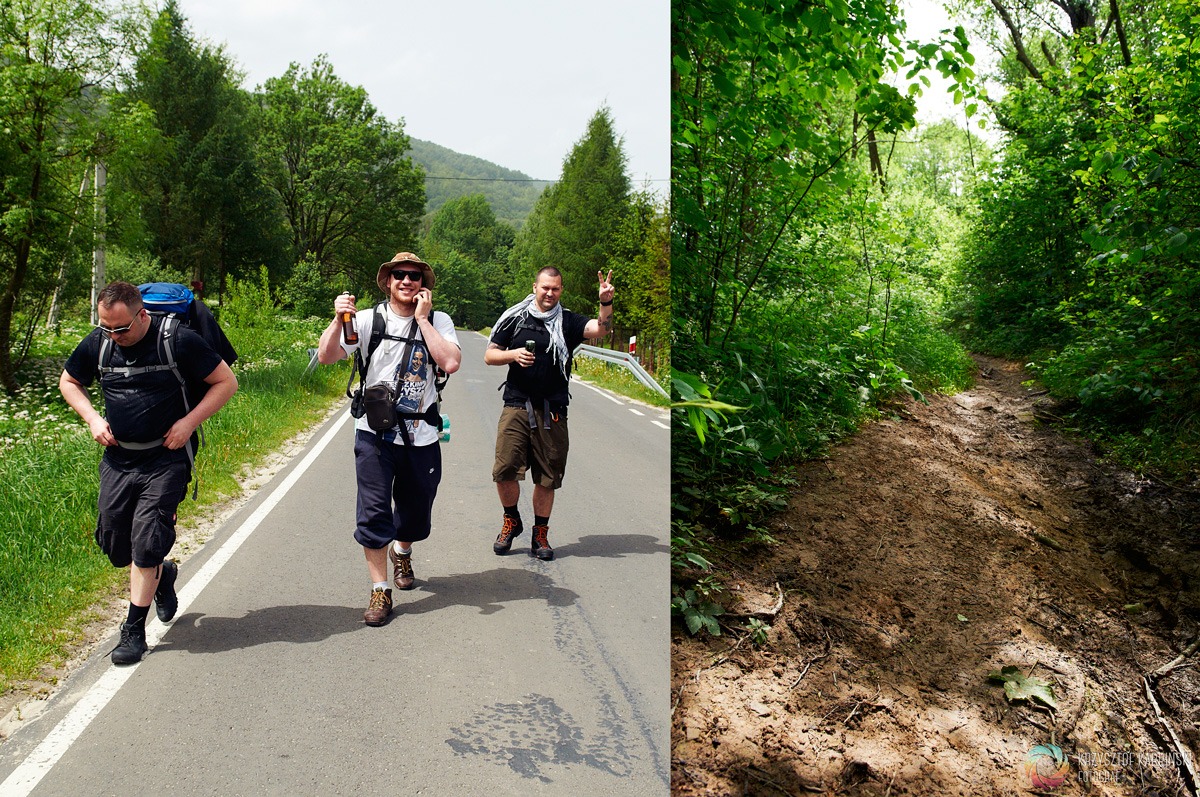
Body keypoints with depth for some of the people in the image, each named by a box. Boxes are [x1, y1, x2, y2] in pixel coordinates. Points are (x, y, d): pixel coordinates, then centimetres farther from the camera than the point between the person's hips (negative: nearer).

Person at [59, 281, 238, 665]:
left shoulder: (179, 341, -14)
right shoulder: (97, 343, -1)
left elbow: (226, 382, -7)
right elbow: (68, 381, 18)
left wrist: (188, 422, -15)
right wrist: (92, 418, 1)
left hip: (166, 458, -5)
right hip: (117, 458, 5)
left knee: (147, 540, -9)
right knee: (113, 542, 8)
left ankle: (134, 630, 5)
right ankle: (162, 574, 39)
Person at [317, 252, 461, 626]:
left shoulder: (438, 321, 0)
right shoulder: (368, 319, -1)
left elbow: (450, 363, -17)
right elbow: (326, 356, -7)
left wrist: (422, 318, -14)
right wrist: (338, 319, -22)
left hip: (420, 436, 1)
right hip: (375, 433, -1)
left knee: (416, 513, 15)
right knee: (373, 511, -5)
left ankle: (401, 552, 48)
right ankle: (379, 591, 9)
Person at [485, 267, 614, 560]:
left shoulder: (568, 322, 6)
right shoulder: (515, 319, 8)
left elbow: (601, 329, -12)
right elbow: (489, 355, 11)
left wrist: (606, 303, -30)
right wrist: (513, 354, -8)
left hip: (552, 411, 0)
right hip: (516, 406, 0)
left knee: (547, 477, 6)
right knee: (504, 470, -6)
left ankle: (540, 535, 22)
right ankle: (511, 522, 20)